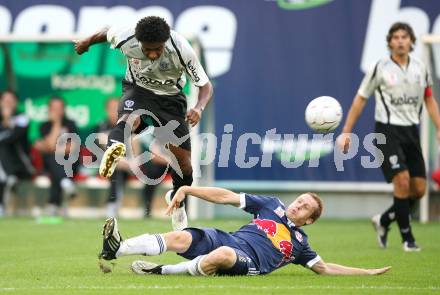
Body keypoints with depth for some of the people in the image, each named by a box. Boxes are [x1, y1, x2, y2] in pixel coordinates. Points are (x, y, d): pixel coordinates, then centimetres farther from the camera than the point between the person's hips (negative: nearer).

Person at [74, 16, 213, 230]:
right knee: (130, 117, -38)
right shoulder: (125, 39, -26)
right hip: (138, 90, 0)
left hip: (171, 98, 0)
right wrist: (88, 42, 18)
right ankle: (113, 149, -69)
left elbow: (205, 86, -21)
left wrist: (199, 108, -41)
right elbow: (107, 33, 0)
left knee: (183, 160, -3)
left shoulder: (182, 50, -29)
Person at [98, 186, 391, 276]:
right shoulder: (273, 205, 23)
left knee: (224, 254, -41)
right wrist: (187, 190, 7)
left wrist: (367, 272, 18)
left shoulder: (300, 242, 23)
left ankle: (163, 271, -34)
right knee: (180, 237, -26)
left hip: (250, 261, -2)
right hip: (226, 239, 2)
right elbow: (227, 197, 16)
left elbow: (324, 268, 27)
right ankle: (117, 249, -39)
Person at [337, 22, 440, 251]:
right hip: (388, 130, -5)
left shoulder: (420, 68, 8)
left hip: (412, 131, 5)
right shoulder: (380, 68, -5)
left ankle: (383, 221, 24)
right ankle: (407, 237, -6)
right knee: (402, 180, -18)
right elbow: (360, 99, 1)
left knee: (419, 189, 1)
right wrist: (346, 132, 0)